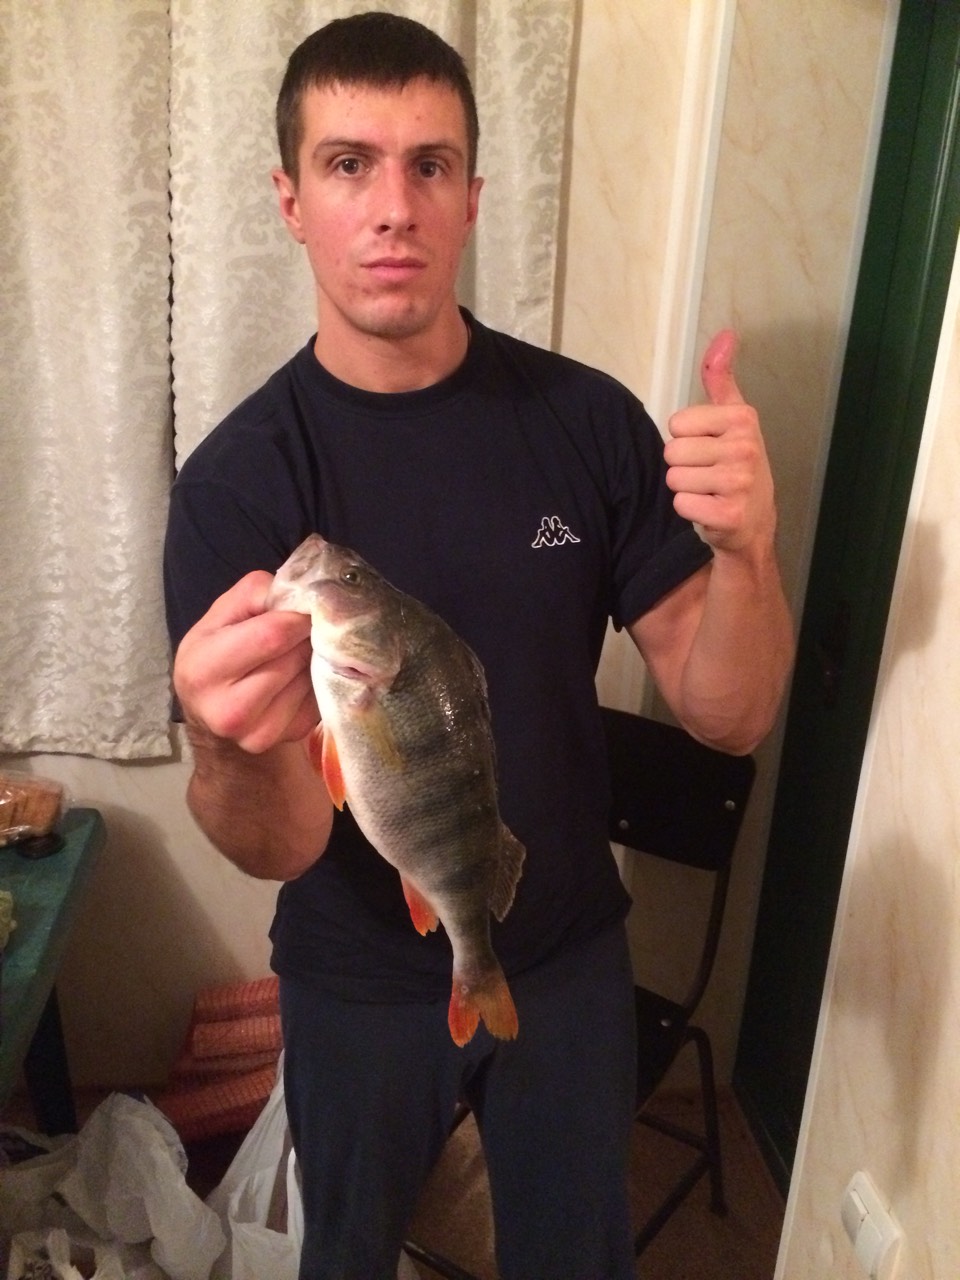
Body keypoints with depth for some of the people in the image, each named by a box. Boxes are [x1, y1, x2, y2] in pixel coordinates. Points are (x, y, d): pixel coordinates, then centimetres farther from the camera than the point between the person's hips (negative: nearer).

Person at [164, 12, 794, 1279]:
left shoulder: (587, 419, -14)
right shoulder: (237, 479, -19)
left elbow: (728, 714, -12)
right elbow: (280, 845, -23)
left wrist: (745, 548, -32)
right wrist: (238, 749, -45)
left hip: (571, 957, 2)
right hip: (362, 983, -1)